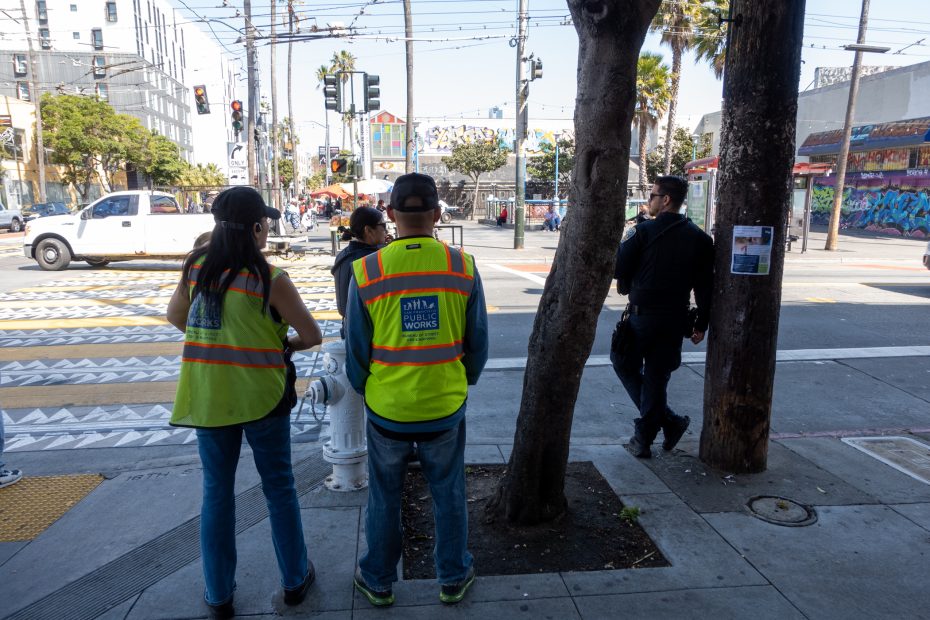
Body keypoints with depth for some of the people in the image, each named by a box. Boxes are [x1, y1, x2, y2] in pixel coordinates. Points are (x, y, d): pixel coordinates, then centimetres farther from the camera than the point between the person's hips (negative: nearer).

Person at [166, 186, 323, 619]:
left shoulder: (195, 266, -1)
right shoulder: (270, 279, -15)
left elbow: (175, 317, 14)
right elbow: (312, 335, -11)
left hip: (207, 398, 4)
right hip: (261, 397, -3)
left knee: (217, 492, 16)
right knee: (279, 486, 14)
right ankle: (294, 579, 29)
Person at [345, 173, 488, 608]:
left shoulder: (366, 271, -15)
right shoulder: (463, 268, -12)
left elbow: (356, 350, -5)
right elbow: (478, 344, -3)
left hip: (386, 409, 0)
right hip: (446, 407, 1)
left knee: (384, 498, 20)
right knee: (449, 495, 20)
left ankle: (378, 581, 38)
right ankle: (453, 578, 37)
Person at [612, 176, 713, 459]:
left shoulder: (642, 231, -10)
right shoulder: (699, 238, 4)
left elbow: (619, 268, -11)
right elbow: (705, 286, 4)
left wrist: (626, 287, 11)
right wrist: (701, 323, 10)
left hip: (642, 316, -4)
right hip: (676, 319, 4)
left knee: (625, 365, 15)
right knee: (657, 377, 12)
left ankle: (669, 421, 8)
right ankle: (644, 438, 19)